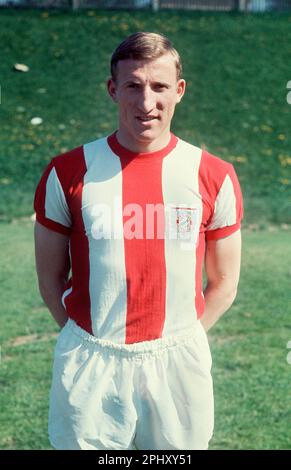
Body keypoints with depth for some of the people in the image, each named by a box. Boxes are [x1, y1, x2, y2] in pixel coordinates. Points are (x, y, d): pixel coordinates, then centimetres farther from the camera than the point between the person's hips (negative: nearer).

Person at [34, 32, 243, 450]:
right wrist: (92, 344, 0)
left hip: (178, 364, 1)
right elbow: (50, 277, 3)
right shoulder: (69, 174, -5)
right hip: (89, 368, 0)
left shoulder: (214, 177, -2)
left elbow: (223, 284, 6)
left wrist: (181, 342, 1)